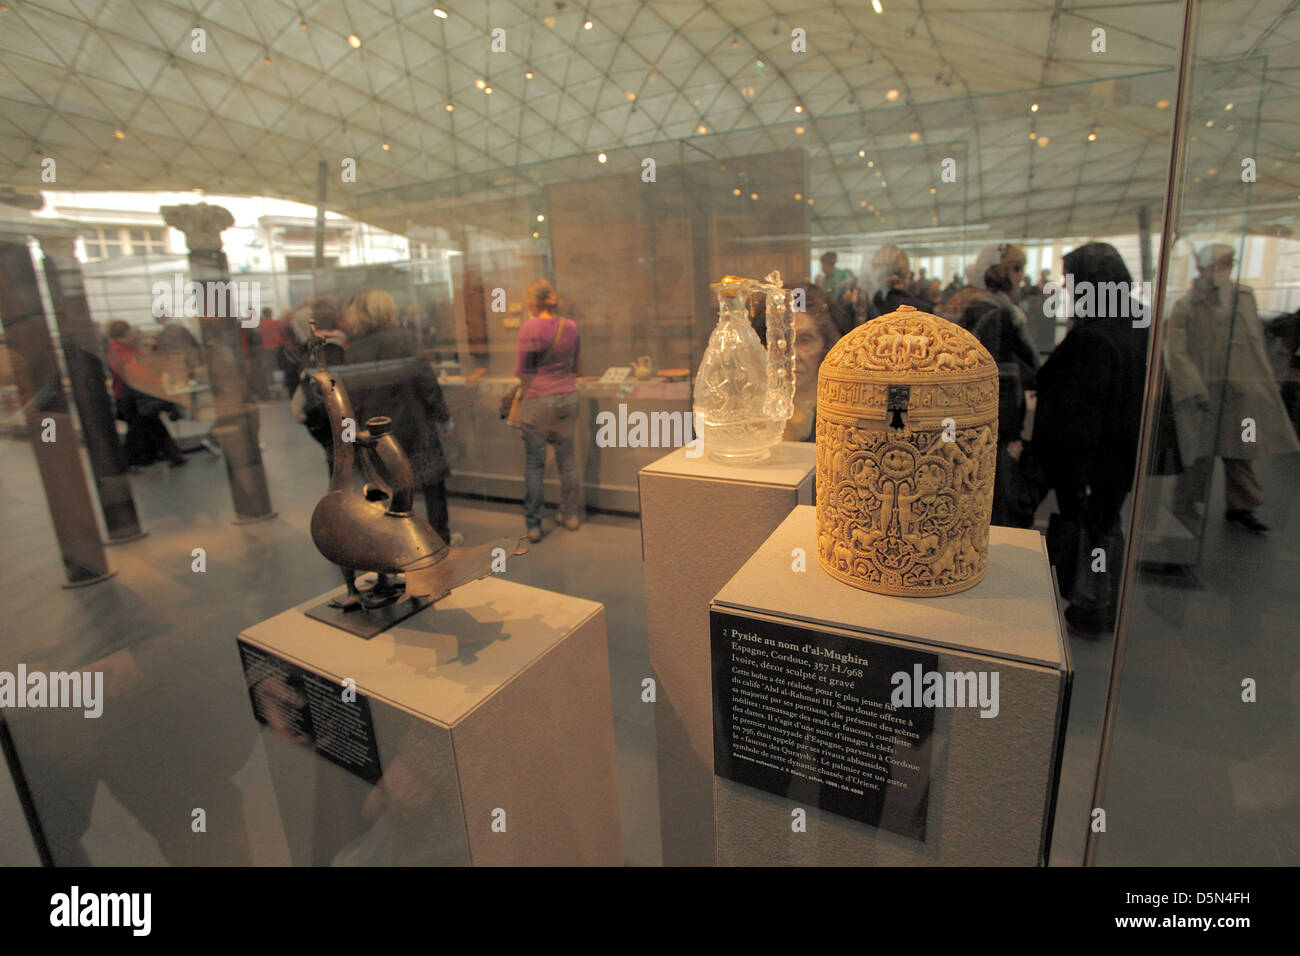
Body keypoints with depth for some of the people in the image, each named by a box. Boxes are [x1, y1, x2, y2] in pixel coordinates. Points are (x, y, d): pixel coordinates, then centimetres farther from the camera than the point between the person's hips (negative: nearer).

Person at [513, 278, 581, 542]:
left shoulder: (530, 328, -13)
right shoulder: (571, 326, 3)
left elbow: (523, 370, -10)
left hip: (538, 400, -5)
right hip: (568, 397, 5)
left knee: (534, 463, 4)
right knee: (567, 458, 14)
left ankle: (533, 524, 10)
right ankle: (570, 515, 25)